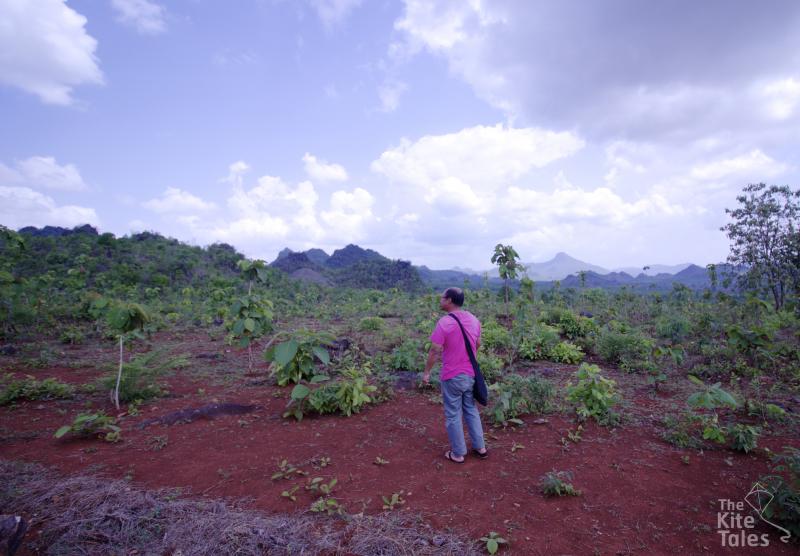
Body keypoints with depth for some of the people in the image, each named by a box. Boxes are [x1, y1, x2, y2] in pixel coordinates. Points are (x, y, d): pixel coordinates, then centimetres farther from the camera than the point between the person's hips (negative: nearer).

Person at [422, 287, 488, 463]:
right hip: (470, 374, 6)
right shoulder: (474, 319, 0)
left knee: (453, 415, 9)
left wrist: (426, 372, -6)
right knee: (471, 410, 21)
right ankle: (480, 448, 31)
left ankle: (458, 453, 21)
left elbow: (435, 351, -18)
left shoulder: (444, 323, -20)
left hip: (452, 377, -6)